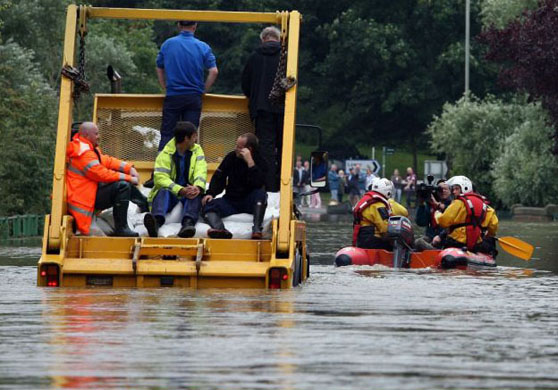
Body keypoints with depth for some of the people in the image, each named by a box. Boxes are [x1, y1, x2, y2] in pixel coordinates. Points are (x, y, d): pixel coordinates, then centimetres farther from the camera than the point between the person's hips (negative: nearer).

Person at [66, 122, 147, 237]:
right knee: (122, 186, -24)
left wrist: (129, 168, 0)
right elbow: (102, 174, -23)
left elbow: (107, 160, 14)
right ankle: (121, 229, -22)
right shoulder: (84, 153, -20)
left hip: (93, 191, 11)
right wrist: (129, 178, -16)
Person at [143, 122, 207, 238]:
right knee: (163, 191, -34)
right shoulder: (166, 154, -6)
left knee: (197, 195, -32)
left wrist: (198, 187, -34)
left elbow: (201, 172, -10)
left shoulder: (197, 151, 5)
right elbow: (160, 178, -18)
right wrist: (180, 190, -34)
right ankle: (157, 222, -62)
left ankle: (188, 223, -59)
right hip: (171, 192, -2)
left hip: (189, 192, 2)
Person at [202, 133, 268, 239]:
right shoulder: (232, 157, 4)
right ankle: (220, 230, -54)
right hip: (230, 201, 3)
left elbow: (258, 184, -24)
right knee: (208, 205, -22)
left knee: (261, 194, -34)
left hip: (249, 202, -3)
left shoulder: (260, 162, -7)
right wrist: (210, 193, -8)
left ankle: (257, 229, -45)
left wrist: (250, 162, -27)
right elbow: (218, 177, 8)